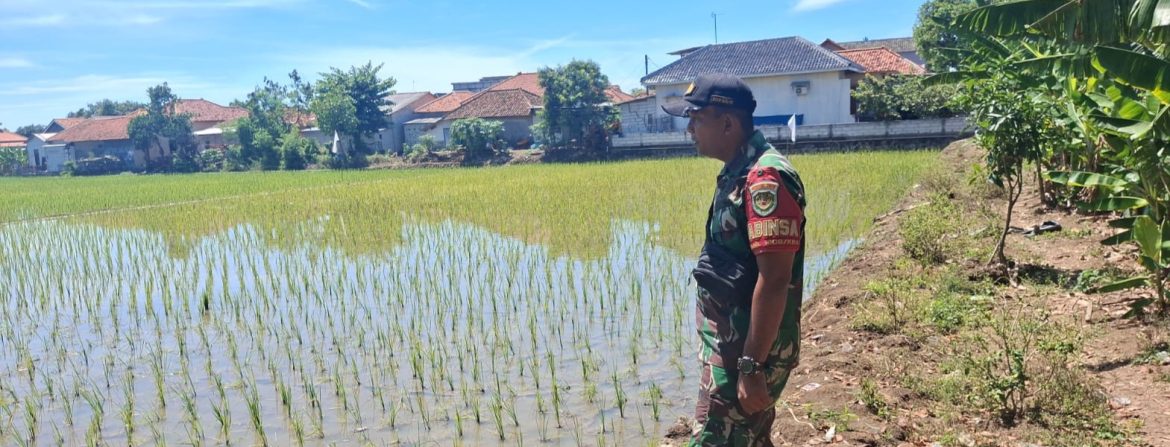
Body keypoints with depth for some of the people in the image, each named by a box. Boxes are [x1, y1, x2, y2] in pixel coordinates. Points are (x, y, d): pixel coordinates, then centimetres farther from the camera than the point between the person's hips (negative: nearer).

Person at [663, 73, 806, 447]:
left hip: (748, 349, -10)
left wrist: (752, 366, -25)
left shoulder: (765, 179, -22)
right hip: (732, 341, 10)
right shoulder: (739, 172, 9)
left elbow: (774, 281, -26)